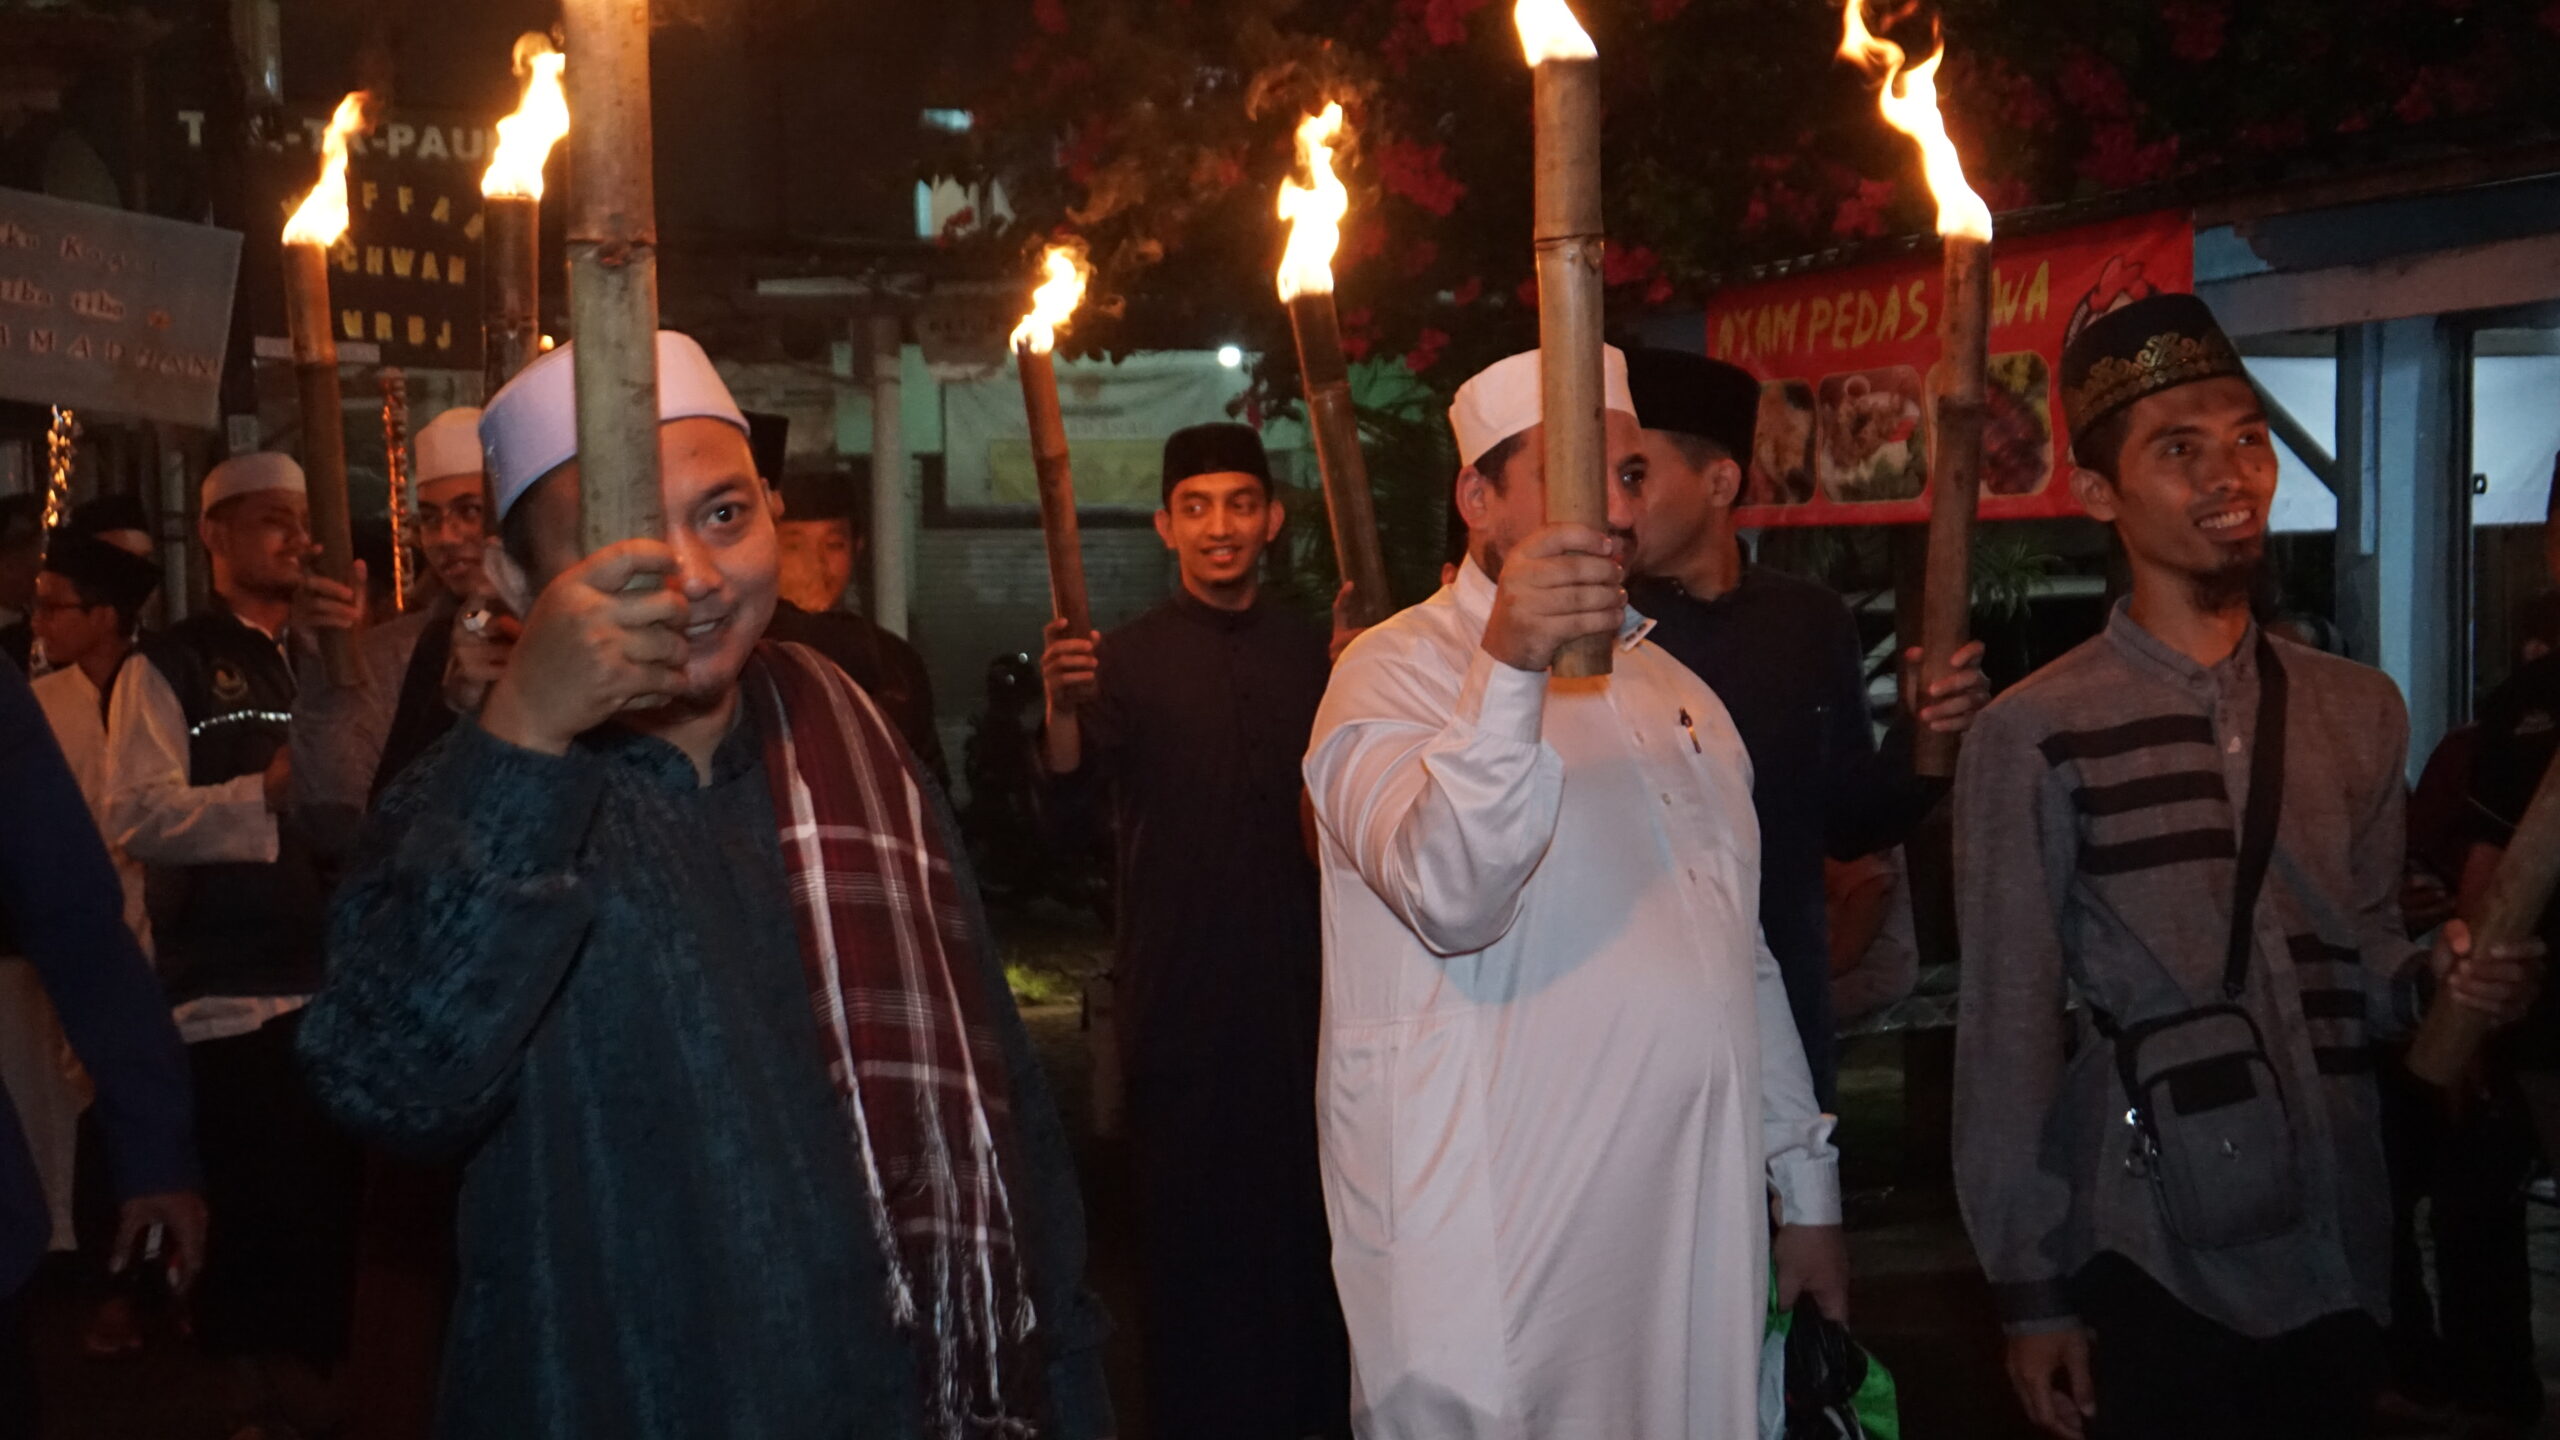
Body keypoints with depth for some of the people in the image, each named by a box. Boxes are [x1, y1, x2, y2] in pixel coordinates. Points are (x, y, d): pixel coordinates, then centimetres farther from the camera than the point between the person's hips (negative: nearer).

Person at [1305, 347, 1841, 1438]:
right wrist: (1508, 666, -38)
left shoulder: (1670, 689, 17)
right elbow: (1450, 897, -25)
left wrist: (1806, 1187, 20)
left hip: (1697, 1230, 7)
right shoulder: (1396, 671, -6)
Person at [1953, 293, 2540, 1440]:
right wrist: (2030, 1291, -4)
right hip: (2154, 1265, -4)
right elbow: (2009, 1030, -5)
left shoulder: (2358, 711, 9)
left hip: (2339, 1253, 5)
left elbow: (2358, 958, 17)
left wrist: (2436, 976, -6)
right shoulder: (2033, 737, -6)